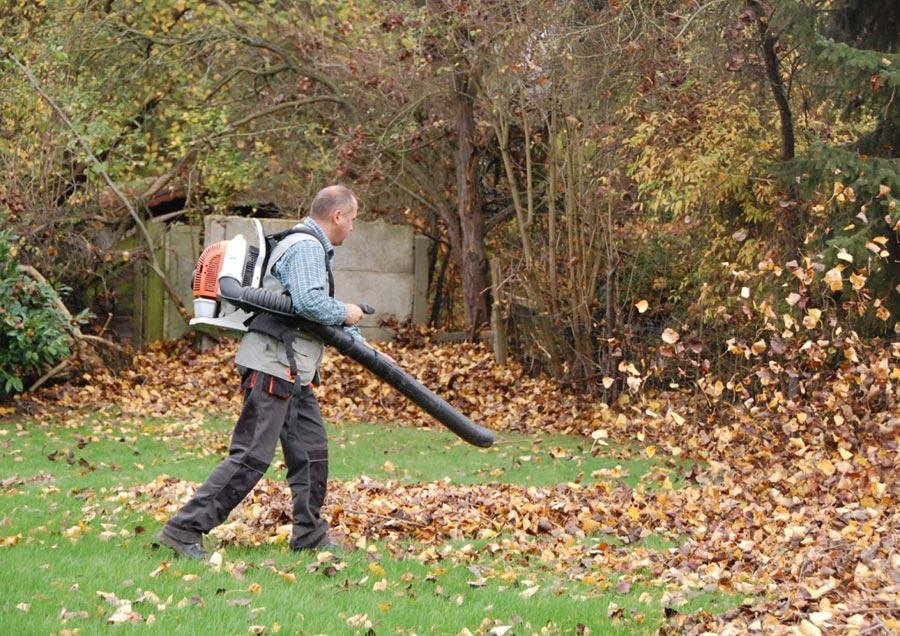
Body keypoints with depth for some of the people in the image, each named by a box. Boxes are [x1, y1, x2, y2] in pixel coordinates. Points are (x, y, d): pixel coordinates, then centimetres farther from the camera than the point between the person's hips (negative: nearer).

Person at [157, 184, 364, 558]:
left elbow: (316, 307, 32)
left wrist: (360, 345, 31)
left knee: (311, 451, 14)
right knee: (252, 457, -13)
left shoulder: (312, 248, 23)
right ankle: (184, 530, -12)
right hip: (273, 366, -11)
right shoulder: (306, 247, -11)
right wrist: (345, 313, -6)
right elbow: (310, 302, -25)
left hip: (293, 372, 11)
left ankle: (309, 534, 24)